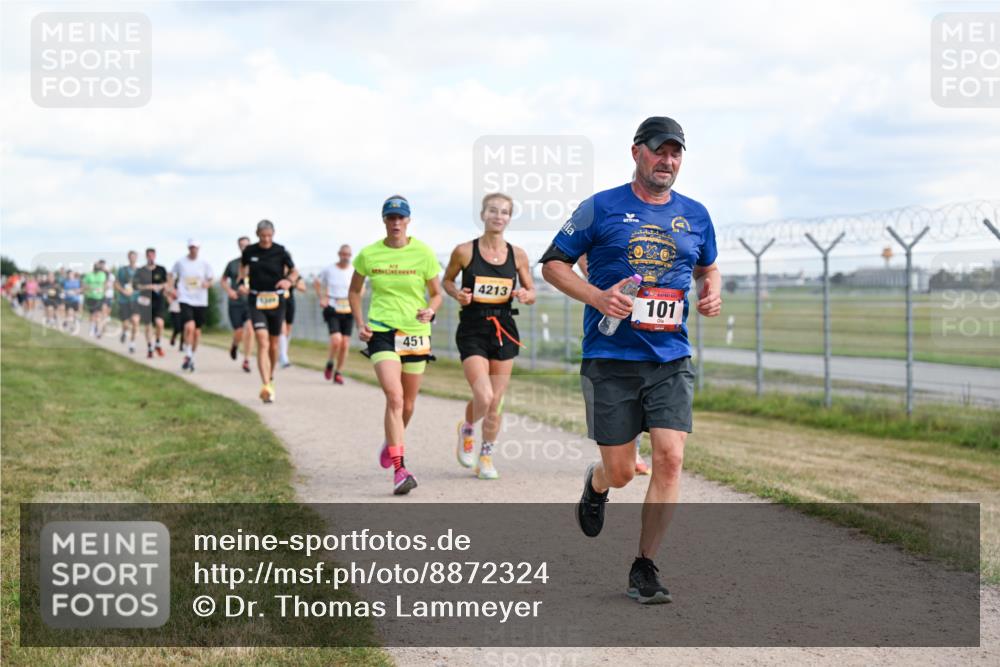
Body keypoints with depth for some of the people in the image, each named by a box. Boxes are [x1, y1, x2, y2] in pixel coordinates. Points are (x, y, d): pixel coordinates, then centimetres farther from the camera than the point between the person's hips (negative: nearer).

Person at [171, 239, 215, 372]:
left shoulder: (204, 264, 4)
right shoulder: (180, 263, 2)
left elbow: (210, 279, 12)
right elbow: (172, 276, 14)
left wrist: (208, 283, -11)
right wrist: (172, 288, -3)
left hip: (200, 301, 3)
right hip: (185, 300, -3)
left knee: (197, 331, 9)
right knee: (189, 327, -22)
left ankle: (192, 357, 27)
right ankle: (187, 356, -9)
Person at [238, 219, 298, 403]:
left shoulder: (281, 252, -4)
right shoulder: (249, 251, 0)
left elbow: (294, 271, 6)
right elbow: (243, 267, 19)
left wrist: (289, 281, -15)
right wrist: (242, 281, -1)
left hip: (276, 300, 1)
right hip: (256, 301, -1)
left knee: (273, 344, 12)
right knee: (262, 342, -16)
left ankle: (270, 379, 37)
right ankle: (266, 386, -25)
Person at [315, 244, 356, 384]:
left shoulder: (354, 272, 3)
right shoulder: (329, 270, 0)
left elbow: (361, 287, 20)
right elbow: (316, 283, 15)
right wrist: (321, 298, 3)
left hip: (348, 310, 2)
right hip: (332, 309, -2)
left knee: (345, 344, 0)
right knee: (336, 339, -20)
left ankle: (338, 372, 16)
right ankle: (330, 364, 7)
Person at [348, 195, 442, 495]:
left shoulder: (423, 253, -2)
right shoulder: (368, 254, -1)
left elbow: (436, 294, 6)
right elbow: (354, 291, 14)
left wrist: (430, 311, -15)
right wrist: (360, 323, 1)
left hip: (415, 333, 2)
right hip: (381, 332, -2)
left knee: (407, 404, 12)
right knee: (394, 397, -20)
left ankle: (391, 442, 45)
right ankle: (399, 469, -23)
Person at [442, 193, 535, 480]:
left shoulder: (517, 254, 3)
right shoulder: (464, 251, -5)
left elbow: (531, 293, 12)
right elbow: (447, 280, 11)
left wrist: (525, 295, -11)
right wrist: (457, 294, -10)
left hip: (504, 330, 3)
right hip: (473, 330, -3)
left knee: (495, 403, 7)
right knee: (483, 397, -16)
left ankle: (486, 457, 26)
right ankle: (467, 430, 17)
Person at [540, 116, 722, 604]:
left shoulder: (695, 216, 11)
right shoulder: (601, 209, -1)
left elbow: (707, 268, 27)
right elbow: (553, 264, 3)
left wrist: (713, 292, 4)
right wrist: (596, 296, -13)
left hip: (671, 359, 3)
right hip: (610, 359, -3)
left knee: (670, 458, -12)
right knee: (620, 470, 1)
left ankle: (644, 568, 0)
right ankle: (596, 484, 41)